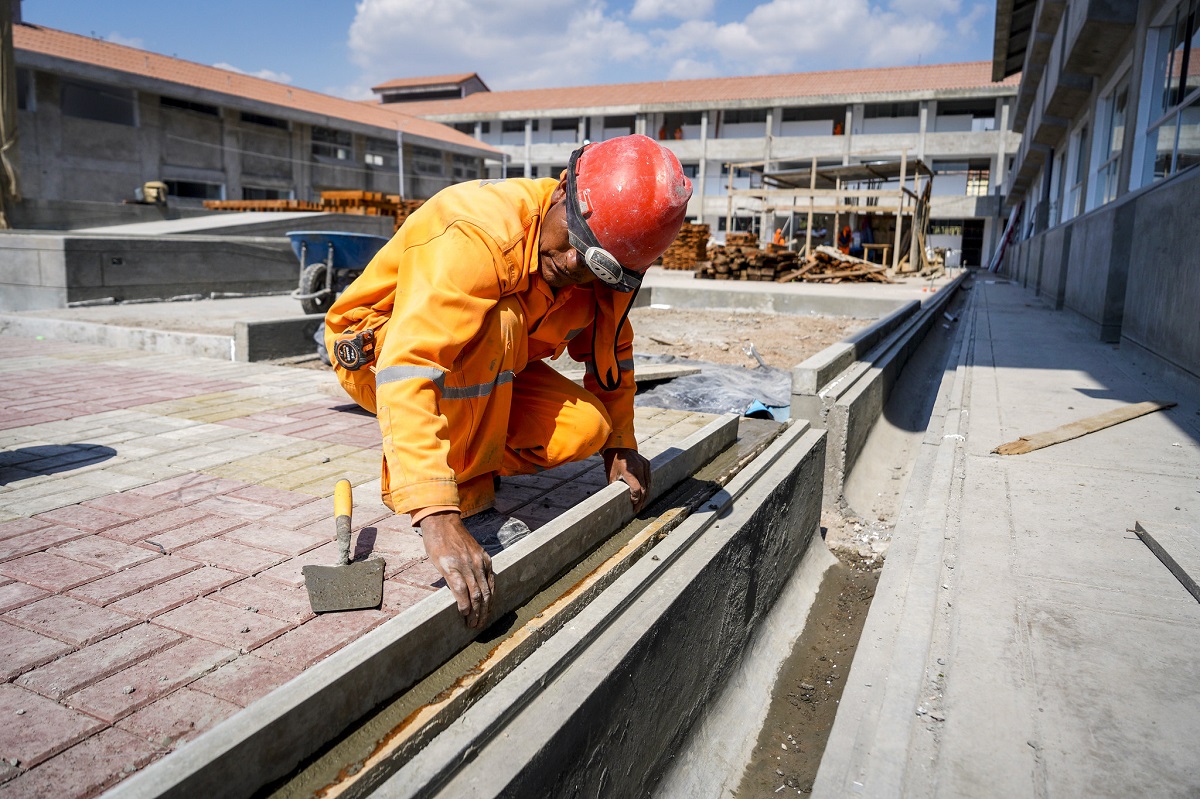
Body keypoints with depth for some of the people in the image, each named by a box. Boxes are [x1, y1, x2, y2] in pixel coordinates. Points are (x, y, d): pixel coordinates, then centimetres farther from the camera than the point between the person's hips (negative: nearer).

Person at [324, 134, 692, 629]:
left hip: (483, 370, 6)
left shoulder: (607, 263, -14)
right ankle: (466, 498, -21)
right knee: (495, 324, -36)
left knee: (585, 429, -18)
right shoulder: (475, 235, -37)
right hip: (376, 351, -5)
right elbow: (407, 368, -47)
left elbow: (611, 347, 7)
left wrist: (620, 445, 1)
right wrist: (436, 516, -56)